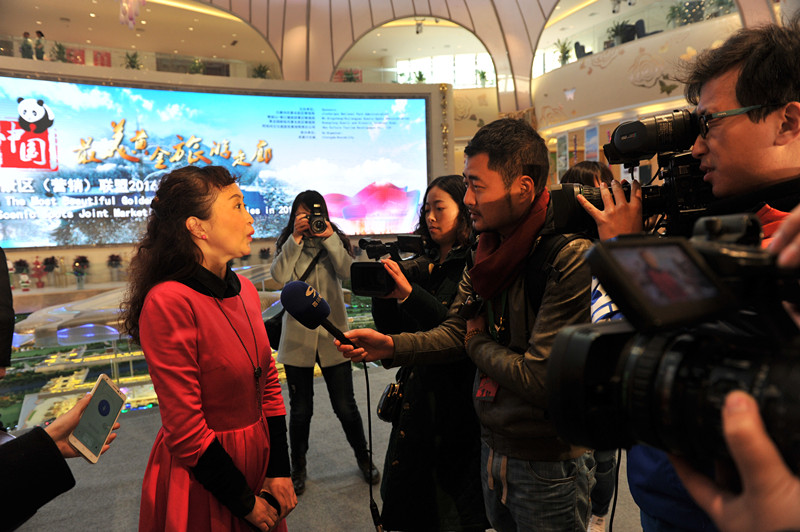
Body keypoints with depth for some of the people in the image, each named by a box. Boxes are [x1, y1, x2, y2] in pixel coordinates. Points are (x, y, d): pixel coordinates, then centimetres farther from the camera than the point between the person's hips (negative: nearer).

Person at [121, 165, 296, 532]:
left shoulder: (244, 290, -1)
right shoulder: (169, 302, -24)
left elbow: (268, 383, 3)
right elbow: (186, 433, -21)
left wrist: (279, 471, -2)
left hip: (257, 458, 7)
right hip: (200, 478, -6)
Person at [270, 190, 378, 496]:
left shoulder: (336, 242, 4)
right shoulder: (287, 245, 3)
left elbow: (348, 271, -14)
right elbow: (279, 275, -15)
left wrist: (329, 238, -20)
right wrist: (296, 238, -19)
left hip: (333, 335, 0)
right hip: (298, 337, 0)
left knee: (345, 406, 8)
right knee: (300, 410, 12)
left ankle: (363, 458, 32)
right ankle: (298, 468, 33)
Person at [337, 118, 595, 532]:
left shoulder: (569, 258, -25)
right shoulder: (487, 251, 1)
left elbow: (541, 380, -29)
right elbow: (454, 333, 1)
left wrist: (478, 343, -12)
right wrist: (391, 345, -15)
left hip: (549, 465, -7)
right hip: (492, 447, 7)